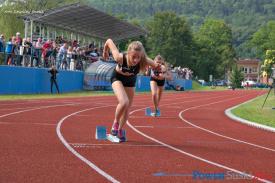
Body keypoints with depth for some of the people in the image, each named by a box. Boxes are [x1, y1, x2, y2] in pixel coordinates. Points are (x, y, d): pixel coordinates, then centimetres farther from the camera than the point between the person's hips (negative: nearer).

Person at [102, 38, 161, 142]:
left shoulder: (143, 61, -37)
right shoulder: (120, 57, -40)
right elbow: (109, 41, -25)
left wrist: (157, 67, -40)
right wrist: (105, 52, -9)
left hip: (130, 81, 3)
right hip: (117, 78, -3)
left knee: (127, 108, 11)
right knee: (124, 102, -26)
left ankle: (120, 130, 36)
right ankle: (115, 123, 1)